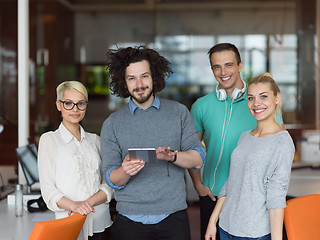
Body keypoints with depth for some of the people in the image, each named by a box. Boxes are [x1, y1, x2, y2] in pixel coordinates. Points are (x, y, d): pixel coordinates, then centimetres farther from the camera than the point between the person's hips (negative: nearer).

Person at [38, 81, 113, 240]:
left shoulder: (94, 140, 12)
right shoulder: (49, 140, 1)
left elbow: (109, 184, 5)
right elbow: (48, 191, -5)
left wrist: (88, 202, -13)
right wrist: (75, 206, -22)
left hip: (100, 222, 3)